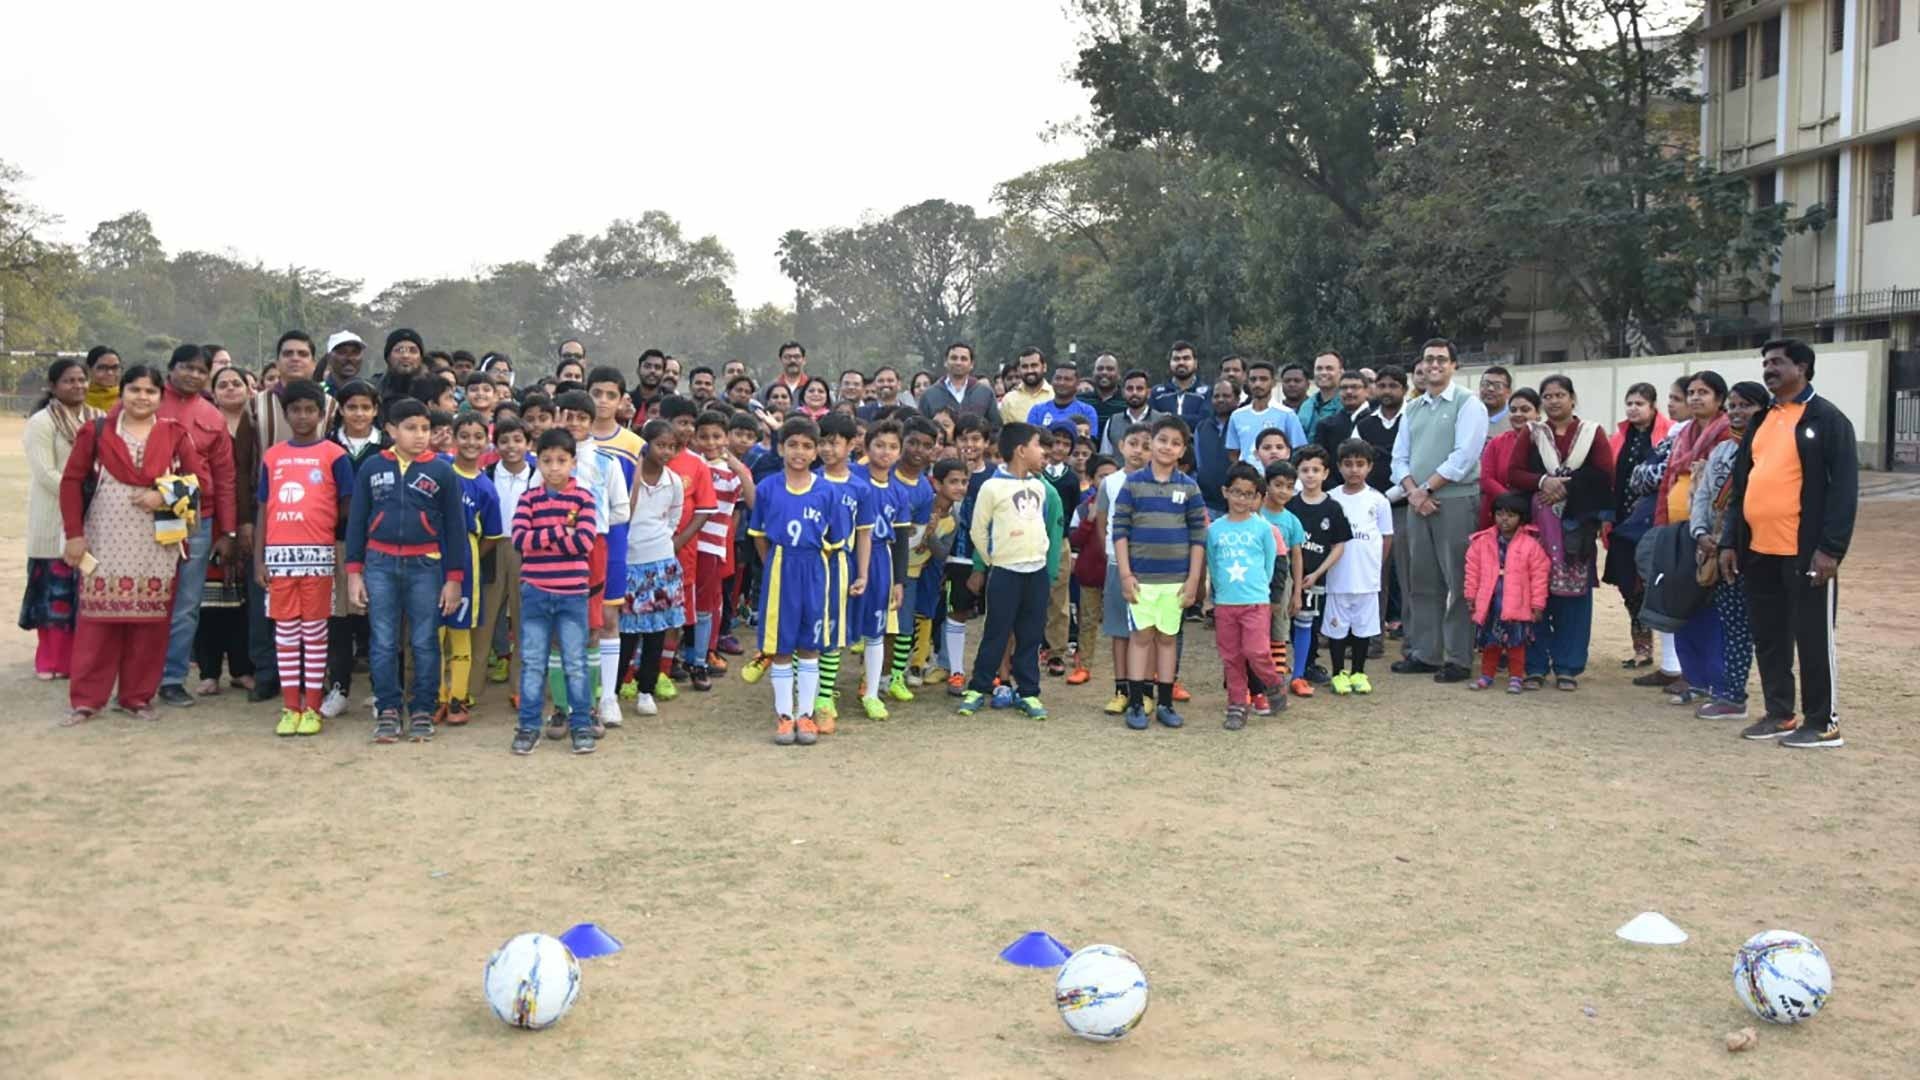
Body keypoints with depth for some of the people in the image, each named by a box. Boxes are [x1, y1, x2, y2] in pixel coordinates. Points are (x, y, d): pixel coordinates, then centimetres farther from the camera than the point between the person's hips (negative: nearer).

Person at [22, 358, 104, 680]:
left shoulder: (99, 419, 11)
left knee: (87, 590, 6)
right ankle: (52, 661, 6)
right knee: (56, 589, -2)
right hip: (55, 520, -5)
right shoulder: (41, 423, -5)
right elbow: (46, 473, -13)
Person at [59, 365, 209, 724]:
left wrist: (164, 495, -14)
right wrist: (74, 533, -3)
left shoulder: (176, 434, 5)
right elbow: (72, 481, 3)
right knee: (98, 618, 1)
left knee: (150, 620, 3)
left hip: (157, 544, 1)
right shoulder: (96, 431, 3)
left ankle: (138, 697, 14)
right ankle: (86, 699, 8)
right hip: (106, 541, -1)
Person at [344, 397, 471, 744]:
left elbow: (454, 527, 3)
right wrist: (353, 571, 3)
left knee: (425, 643, 4)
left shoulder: (442, 471, 1)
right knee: (383, 643, 4)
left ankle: (423, 711, 14)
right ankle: (387, 710, 14)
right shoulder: (371, 468, 4)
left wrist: (454, 578, -1)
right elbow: (356, 521, 8)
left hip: (425, 565, -1)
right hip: (380, 563, 1)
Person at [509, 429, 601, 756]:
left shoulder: (583, 498, -1)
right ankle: (528, 726, 16)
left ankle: (582, 726, 14)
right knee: (532, 662, 7)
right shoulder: (528, 499, 3)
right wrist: (560, 532, -13)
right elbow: (519, 540, -10)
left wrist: (540, 540, -11)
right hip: (535, 592, 1)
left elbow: (585, 542, -13)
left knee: (575, 663, 5)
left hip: (573, 593, -1)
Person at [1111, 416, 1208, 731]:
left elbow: (1198, 536, 4)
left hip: (1176, 578, 2)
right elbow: (1120, 530, -2)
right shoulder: (1133, 483, -1)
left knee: (1168, 637, 9)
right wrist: (1125, 574, -8)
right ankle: (1137, 703, 7)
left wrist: (1194, 579, -1)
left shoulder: (1189, 487, 3)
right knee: (1141, 635, 1)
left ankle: (1165, 703, 16)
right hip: (1141, 575, -1)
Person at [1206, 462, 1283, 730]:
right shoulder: (1214, 529, 4)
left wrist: (1257, 587, 9)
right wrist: (1220, 591, 13)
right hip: (1224, 604, 3)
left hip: (1256, 603, -3)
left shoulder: (1263, 527, -2)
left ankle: (1275, 686, 14)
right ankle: (1237, 705, 17)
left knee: (1256, 652, -13)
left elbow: (1270, 565, 7)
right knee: (1231, 658, 7)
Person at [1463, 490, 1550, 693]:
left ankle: (1516, 677, 14)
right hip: (1489, 603, 3)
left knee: (1516, 642, 4)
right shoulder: (1482, 542, 1)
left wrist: (1538, 605, -5)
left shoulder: (1531, 544, -6)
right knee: (1489, 641, 12)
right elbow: (1473, 571, 7)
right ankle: (1487, 675, 23)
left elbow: (1539, 576, -5)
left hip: (1517, 605, -2)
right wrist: (1471, 597, 7)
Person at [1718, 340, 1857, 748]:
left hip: (1804, 552, -7)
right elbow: (1740, 484, 17)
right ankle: (1779, 714, 24)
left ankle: (1823, 723, 10)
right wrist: (1730, 541, 11)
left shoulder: (1827, 419, -7)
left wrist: (1831, 548, -17)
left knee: (1812, 638, 0)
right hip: (1758, 550, 7)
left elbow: (1843, 488, -12)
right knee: (1768, 638, 13)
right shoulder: (1760, 421, 15)